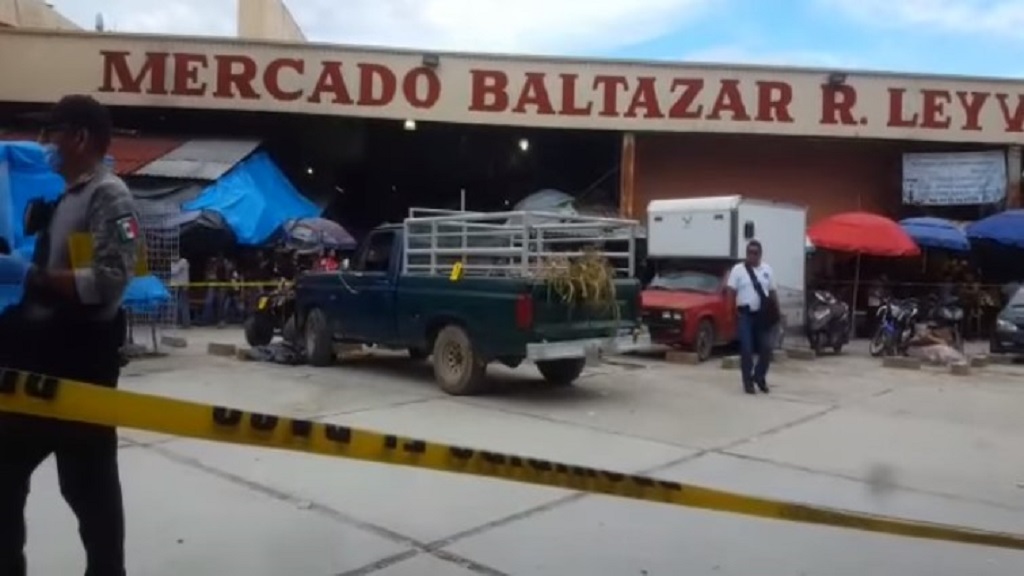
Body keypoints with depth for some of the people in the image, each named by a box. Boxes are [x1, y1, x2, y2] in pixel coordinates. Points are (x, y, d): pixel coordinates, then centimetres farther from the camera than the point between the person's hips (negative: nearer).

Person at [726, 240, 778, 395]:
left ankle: (759, 376, 22)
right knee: (746, 350, -2)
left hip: (763, 315, 3)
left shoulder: (767, 270, 12)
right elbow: (731, 292, -5)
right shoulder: (738, 269, 0)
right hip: (745, 314, -3)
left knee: (766, 348, 0)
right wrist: (732, 311, -15)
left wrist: (777, 311, 7)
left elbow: (772, 292, 14)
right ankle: (748, 382, 9)